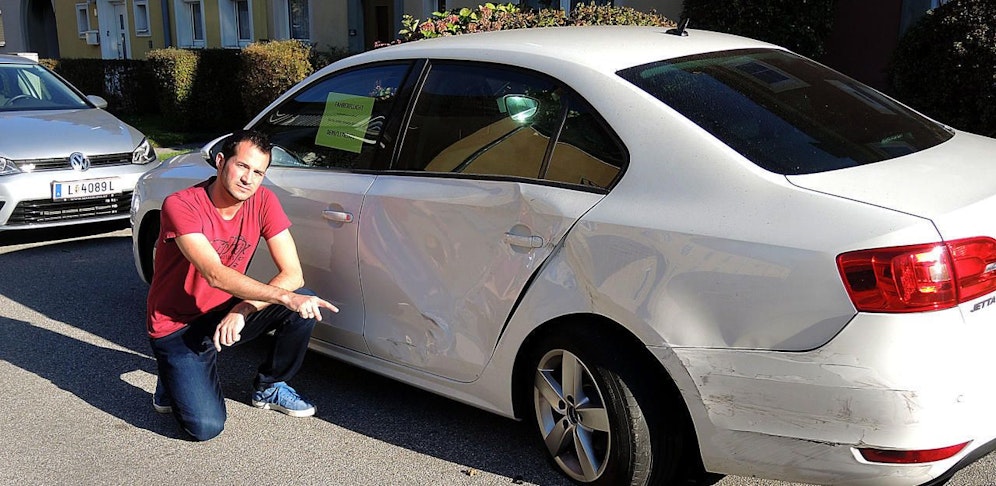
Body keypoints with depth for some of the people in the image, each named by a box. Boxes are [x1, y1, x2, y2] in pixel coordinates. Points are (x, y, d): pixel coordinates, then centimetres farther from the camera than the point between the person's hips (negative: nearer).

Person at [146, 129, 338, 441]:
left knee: (306, 306, -20)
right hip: (178, 327, -5)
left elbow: (293, 274, -14)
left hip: (227, 314, 5)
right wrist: (285, 297, -43)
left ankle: (269, 387, 5)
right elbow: (216, 275, -34)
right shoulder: (180, 206, -23)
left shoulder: (263, 201, -9)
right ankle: (177, 379, 14)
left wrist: (245, 309, -29)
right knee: (206, 427, -21)